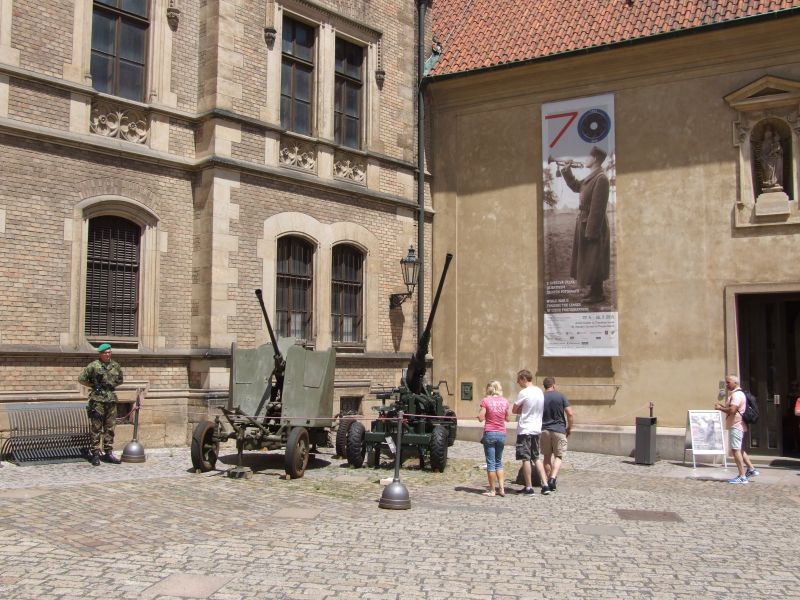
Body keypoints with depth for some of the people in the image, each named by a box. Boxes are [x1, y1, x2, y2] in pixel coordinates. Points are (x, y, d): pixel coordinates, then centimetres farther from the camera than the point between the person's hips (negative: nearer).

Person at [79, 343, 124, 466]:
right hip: (97, 399, -5)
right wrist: (93, 386, -3)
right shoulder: (93, 366, -3)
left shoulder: (116, 366, 10)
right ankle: (95, 454, 1)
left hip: (111, 399, 5)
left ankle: (108, 453, 15)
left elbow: (120, 380, 23)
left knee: (110, 428, 8)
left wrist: (112, 385, 8)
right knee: (96, 428, -3)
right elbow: (81, 379, 0)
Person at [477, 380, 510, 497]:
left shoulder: (486, 401, -9)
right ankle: (501, 488, 10)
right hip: (501, 433, 4)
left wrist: (479, 414, 9)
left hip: (489, 433, -4)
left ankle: (492, 490, 4)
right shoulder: (504, 401, 2)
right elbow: (507, 418, 11)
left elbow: (481, 418, -11)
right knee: (498, 462, 17)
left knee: (491, 463, 2)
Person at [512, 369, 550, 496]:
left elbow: (514, 410, -7)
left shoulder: (524, 393, -15)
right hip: (537, 429, 8)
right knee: (536, 458, 15)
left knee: (526, 459, 0)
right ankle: (545, 485, 10)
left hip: (525, 430, -8)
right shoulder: (539, 391, 9)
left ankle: (529, 488, 3)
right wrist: (524, 410, 6)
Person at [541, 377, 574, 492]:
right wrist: (569, 428, 6)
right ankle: (553, 477, -14)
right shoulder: (561, 396, -3)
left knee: (547, 456, 12)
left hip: (544, 430, 2)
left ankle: (548, 480, 15)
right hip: (559, 430, -2)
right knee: (558, 456, 5)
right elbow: (570, 414, -7)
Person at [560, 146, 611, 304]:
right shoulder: (592, 177, 8)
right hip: (585, 223, 10)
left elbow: (597, 209, -24)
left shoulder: (601, 179, -22)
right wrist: (567, 172, 13)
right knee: (588, 260, 17)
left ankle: (598, 294, 13)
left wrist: (591, 231, -24)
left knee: (593, 261, 1)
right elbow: (576, 187, 26)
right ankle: (594, 290, 28)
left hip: (593, 226, -10)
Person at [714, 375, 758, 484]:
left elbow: (732, 410, -26)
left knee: (736, 450, -9)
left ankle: (742, 476, -7)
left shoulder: (737, 394, -15)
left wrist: (720, 408, -11)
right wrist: (722, 406, 9)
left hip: (736, 426, -11)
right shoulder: (735, 394, 19)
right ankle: (752, 469, 24)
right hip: (736, 425, 11)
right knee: (740, 450, 19)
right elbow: (732, 409, 25)